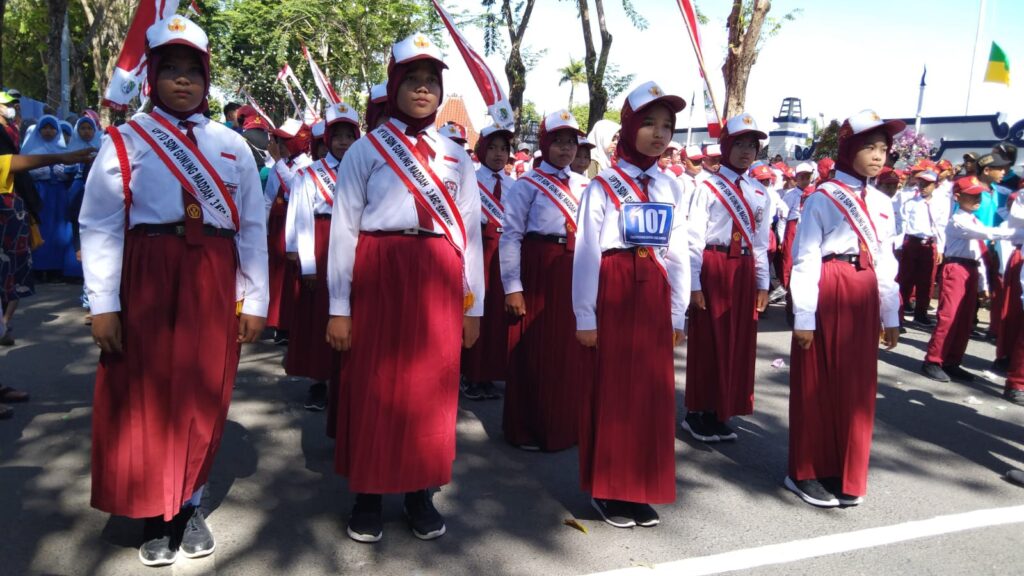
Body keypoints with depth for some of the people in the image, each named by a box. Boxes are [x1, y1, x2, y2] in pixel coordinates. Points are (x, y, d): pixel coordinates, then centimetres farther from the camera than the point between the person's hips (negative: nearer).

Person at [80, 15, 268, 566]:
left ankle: (191, 507, 26)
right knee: (145, 398, 4)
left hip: (212, 284, 2)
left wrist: (254, 301, 2)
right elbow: (99, 226, -2)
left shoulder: (232, 145, 9)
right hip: (146, 283, -2)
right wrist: (103, 303, -9)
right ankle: (156, 515, 21)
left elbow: (252, 227, 6)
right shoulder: (124, 141, 3)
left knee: (204, 398, 9)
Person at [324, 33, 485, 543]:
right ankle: (367, 496, 19)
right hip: (379, 276, -2)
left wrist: (473, 304, 8)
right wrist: (339, 307, -5)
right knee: (374, 385, 4)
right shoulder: (366, 149, 3)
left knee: (431, 385, 8)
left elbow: (470, 230, 12)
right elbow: (343, 229, -1)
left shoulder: (455, 155, 13)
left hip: (438, 279, 3)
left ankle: (421, 494, 22)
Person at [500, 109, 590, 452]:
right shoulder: (528, 183, -3)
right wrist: (512, 287, -12)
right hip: (539, 273, -5)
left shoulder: (583, 185, 12)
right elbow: (511, 236, -7)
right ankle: (528, 429, 17)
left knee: (572, 351, 11)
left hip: (576, 274, 5)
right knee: (535, 352, 3)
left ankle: (566, 423, 27)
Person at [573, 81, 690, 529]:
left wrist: (678, 313, 10)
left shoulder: (671, 187, 10)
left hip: (654, 295, 5)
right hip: (613, 293, -4)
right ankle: (607, 490, 17)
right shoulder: (603, 186, -4)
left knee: (651, 391, 8)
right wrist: (584, 316, -9)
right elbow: (587, 254, -6)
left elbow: (678, 254, 12)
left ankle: (641, 490, 22)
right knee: (611, 390, 3)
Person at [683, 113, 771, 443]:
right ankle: (698, 413, 13)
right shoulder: (708, 187, -5)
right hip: (712, 270, -5)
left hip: (744, 272, 5)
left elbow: (761, 242, 14)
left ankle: (721, 414, 21)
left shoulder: (760, 194, 11)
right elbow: (694, 240, -9)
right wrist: (694, 284, -14)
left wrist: (762, 284, 10)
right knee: (707, 342, 1)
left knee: (738, 344, 8)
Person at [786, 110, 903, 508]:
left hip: (864, 297, 6)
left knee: (857, 387, 11)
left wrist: (891, 316, 14)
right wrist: (803, 316, -14)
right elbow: (806, 260, -10)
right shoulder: (822, 198, -6)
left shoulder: (882, 203, 13)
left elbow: (885, 262, 15)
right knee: (818, 385, 4)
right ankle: (807, 473, 17)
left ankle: (845, 476, 25)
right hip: (827, 293, -6)